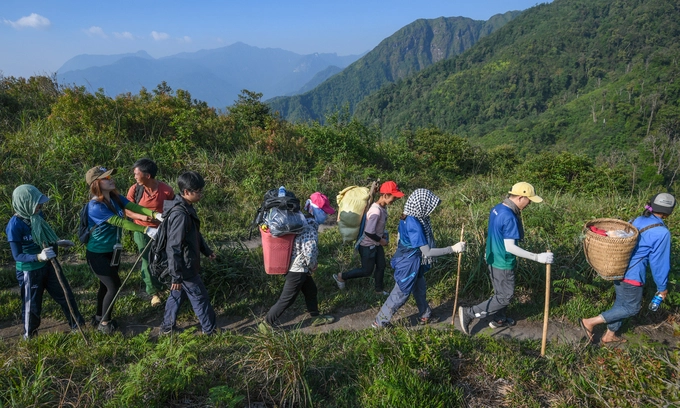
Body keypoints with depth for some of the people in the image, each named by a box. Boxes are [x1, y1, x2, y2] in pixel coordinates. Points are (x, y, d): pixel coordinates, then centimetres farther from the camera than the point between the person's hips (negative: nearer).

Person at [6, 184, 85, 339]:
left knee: (66, 295, 16)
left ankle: (79, 325, 34)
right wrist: (39, 257, -38)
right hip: (29, 271, -6)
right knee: (32, 306, 12)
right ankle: (29, 338, 36)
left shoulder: (38, 215, -6)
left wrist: (57, 242, 5)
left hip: (48, 265, 6)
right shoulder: (14, 225, -25)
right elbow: (17, 256, -24)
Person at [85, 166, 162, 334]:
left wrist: (156, 215, -33)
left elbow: (135, 207, -17)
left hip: (112, 251, 8)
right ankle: (104, 323, 17)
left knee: (106, 285, 19)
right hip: (98, 254, -8)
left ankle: (99, 318, 38)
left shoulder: (115, 197, -3)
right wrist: (147, 230, -39)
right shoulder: (96, 206, -27)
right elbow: (120, 222, -33)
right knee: (114, 286, -2)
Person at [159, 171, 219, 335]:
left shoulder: (187, 207, 1)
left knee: (177, 294, 23)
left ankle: (167, 327, 38)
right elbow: (174, 248, -28)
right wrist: (176, 276, -24)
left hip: (184, 264, 9)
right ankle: (210, 328, 27)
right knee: (200, 297, 9)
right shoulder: (180, 215, -31)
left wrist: (206, 250, 22)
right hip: (185, 267, -9)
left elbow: (195, 233, 16)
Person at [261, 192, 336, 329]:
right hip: (298, 269, -10)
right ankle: (267, 324, 16)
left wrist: (310, 266, 11)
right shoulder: (310, 229, -26)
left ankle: (316, 317, 40)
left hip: (296, 267, 10)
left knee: (311, 290, 23)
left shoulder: (304, 222, 3)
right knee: (286, 300, 3)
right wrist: (313, 266, -9)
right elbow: (309, 254, -30)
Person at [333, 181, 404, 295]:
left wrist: (383, 236, 4)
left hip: (376, 244, 9)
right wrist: (381, 241, -18)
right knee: (367, 271, 5)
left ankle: (379, 289, 37)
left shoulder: (383, 207, -3)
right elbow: (368, 232, -33)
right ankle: (341, 276, 20)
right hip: (368, 246, -9)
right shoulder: (376, 211, -32)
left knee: (381, 266, 18)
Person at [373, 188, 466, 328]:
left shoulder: (409, 218, -4)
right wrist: (453, 249, -29)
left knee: (420, 289, 26)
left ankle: (425, 315, 47)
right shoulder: (414, 224, -33)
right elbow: (427, 252, -32)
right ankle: (380, 322, 23)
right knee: (400, 295, 8)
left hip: (411, 261, 9)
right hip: (409, 265, -9)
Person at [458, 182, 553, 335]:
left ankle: (499, 320, 41)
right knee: (505, 297, 5)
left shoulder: (497, 209, 1)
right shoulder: (509, 217, -28)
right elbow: (510, 247, -29)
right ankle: (469, 313, 3)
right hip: (502, 263, -9)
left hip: (494, 259, 9)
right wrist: (537, 257, -28)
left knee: (501, 293, 24)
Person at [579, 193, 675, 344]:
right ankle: (590, 322, 2)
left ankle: (609, 335, 35)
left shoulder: (637, 221, 5)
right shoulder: (662, 233, -18)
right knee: (632, 307, 10)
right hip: (632, 275, -8)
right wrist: (662, 287, -2)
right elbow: (659, 262, -13)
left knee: (621, 303, 22)